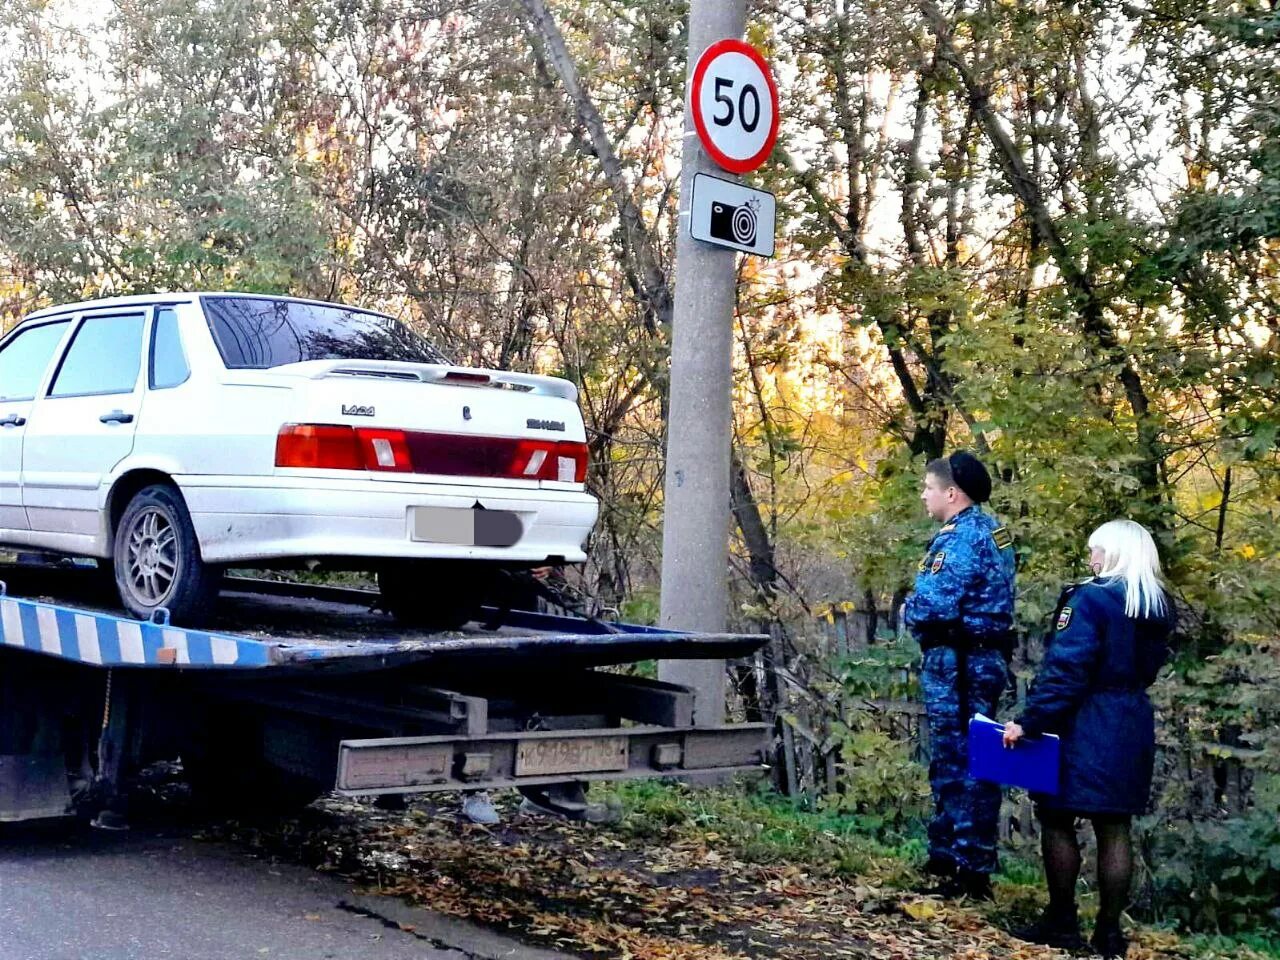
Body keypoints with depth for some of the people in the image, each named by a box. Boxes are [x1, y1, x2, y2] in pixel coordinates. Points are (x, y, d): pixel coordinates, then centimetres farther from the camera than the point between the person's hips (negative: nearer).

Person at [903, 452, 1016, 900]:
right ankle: (949, 857, 25)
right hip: (986, 657, 10)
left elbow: (935, 604, -25)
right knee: (956, 762, 16)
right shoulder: (990, 529, 15)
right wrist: (920, 608, 6)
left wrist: (908, 610, -4)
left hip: (957, 661, -10)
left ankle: (969, 868, -1)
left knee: (958, 764, -5)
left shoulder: (961, 536, -17)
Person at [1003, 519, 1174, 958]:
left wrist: (1028, 721, -17)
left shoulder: (1090, 599, -16)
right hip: (1133, 725, 7)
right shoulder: (1159, 609, 7)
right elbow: (1148, 667, 15)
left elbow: (1064, 670, -20)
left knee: (1057, 820, 5)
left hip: (1084, 726, -7)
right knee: (1114, 828, 10)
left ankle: (1062, 922, 9)